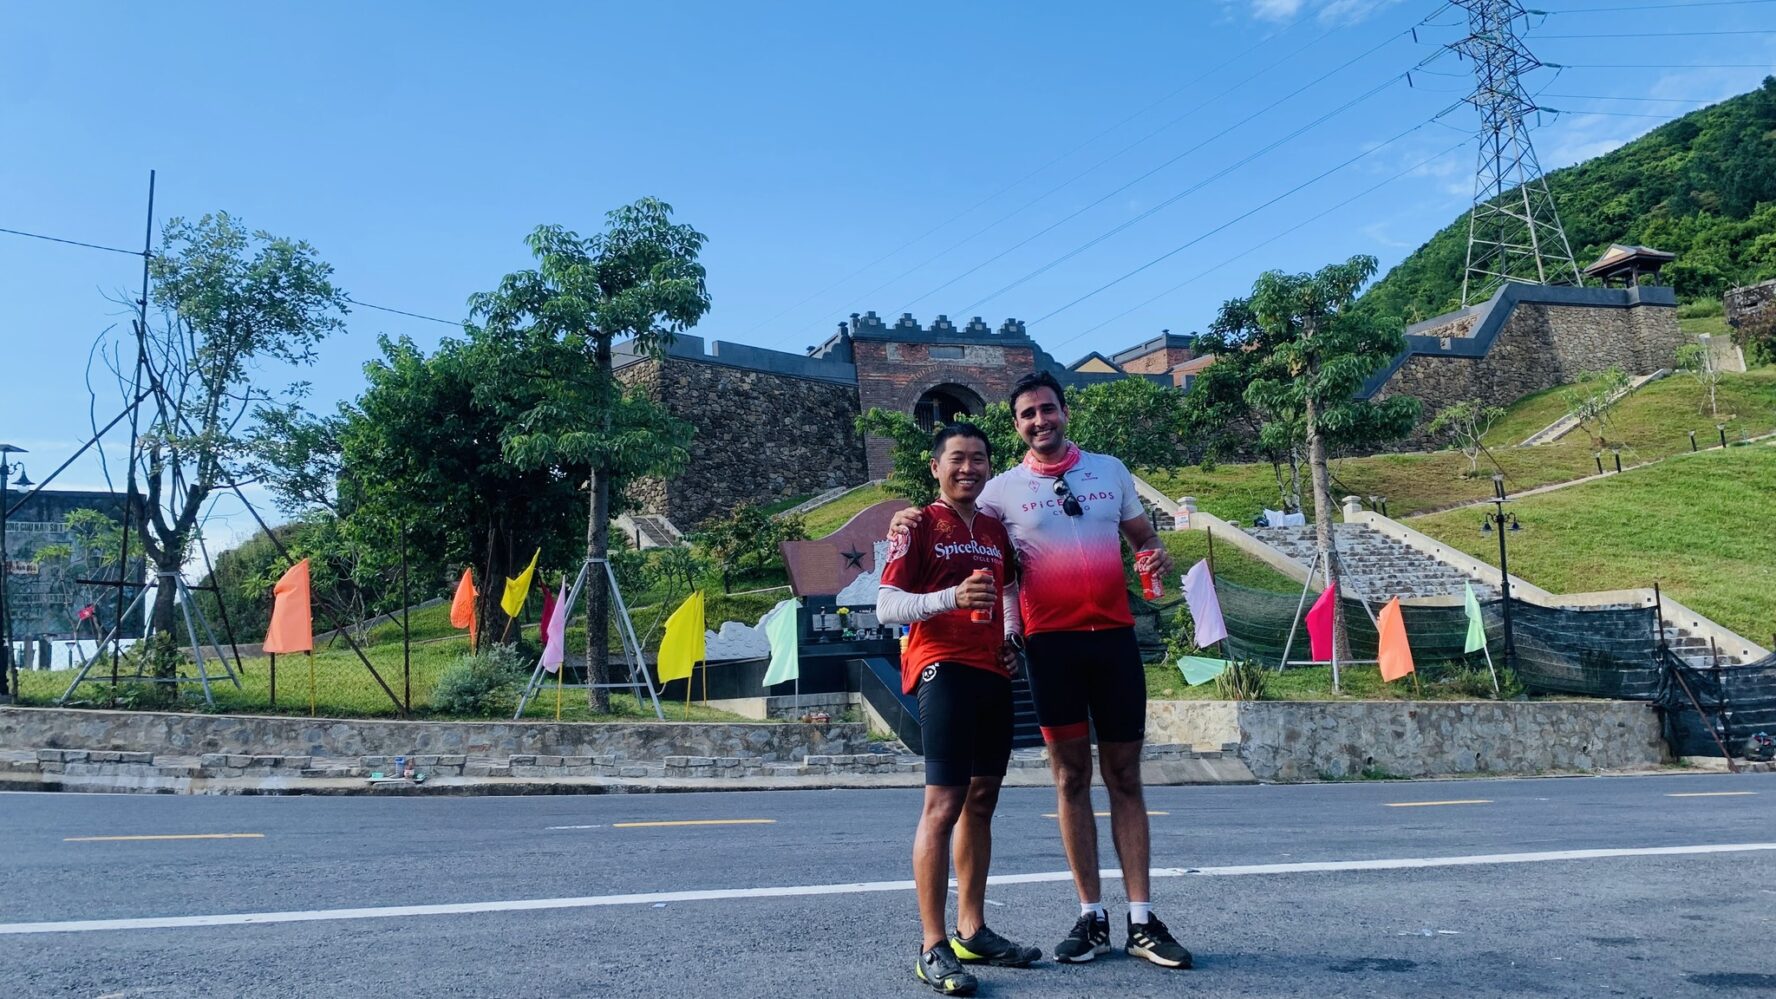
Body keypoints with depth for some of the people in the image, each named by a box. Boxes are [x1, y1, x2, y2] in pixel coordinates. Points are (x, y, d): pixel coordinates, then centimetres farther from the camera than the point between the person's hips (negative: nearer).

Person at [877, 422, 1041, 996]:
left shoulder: (996, 531, 17)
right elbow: (885, 606, -10)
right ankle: (933, 948, -7)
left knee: (982, 800, 11)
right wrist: (951, 596, -25)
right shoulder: (921, 526, -2)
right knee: (944, 803, -11)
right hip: (944, 670, -7)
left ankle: (972, 932, 22)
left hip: (994, 673, 7)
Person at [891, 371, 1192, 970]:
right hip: (1051, 642, -1)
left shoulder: (1110, 470, 11)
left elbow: (1142, 536, 19)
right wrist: (913, 526, -17)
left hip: (1114, 635, 2)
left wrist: (1156, 556, -4)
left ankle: (1141, 922, 9)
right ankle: (1092, 919, 12)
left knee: (1124, 775, 5)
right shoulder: (1004, 489, 4)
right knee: (1071, 776, 3)